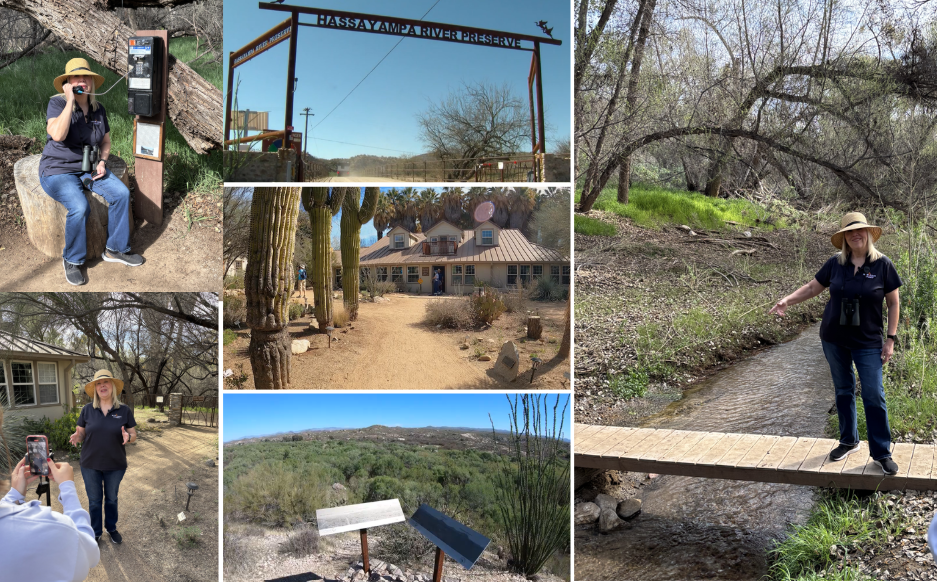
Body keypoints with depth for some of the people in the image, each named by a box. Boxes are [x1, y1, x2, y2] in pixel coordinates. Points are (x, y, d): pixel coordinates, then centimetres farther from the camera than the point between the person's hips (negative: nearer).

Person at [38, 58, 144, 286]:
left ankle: (115, 249, 0)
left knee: (121, 193, -16)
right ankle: (72, 260, -8)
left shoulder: (98, 109, 5)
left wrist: (102, 161, -3)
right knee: (79, 207, -31)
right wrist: (70, 101, -28)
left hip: (89, 168, 6)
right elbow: (58, 135, -32)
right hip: (58, 171, -6)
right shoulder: (57, 103, -13)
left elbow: (105, 141, 17)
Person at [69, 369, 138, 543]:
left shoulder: (124, 410, -6)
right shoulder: (87, 410, -5)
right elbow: (81, 434, 1)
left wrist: (128, 437, -25)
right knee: (94, 501, 13)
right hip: (90, 465, 0)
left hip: (115, 465, 0)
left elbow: (134, 435, -2)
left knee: (112, 498, 18)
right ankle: (96, 532, 32)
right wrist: (77, 437, -22)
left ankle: (111, 528, 38)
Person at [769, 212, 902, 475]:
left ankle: (882, 453, 9)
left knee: (874, 396, -3)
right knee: (843, 390, 14)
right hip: (834, 339, 3)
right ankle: (849, 441, 29)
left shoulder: (882, 264, -8)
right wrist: (788, 300, -7)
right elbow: (813, 287, 9)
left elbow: (893, 303, -3)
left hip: (867, 342, -3)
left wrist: (891, 339, -6)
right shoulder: (836, 263, -2)